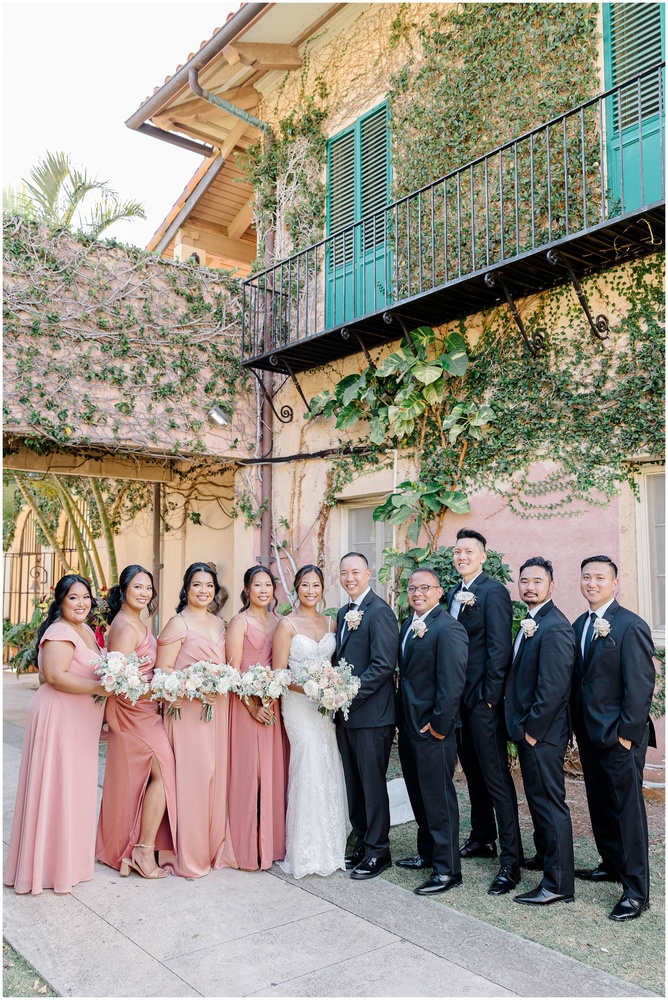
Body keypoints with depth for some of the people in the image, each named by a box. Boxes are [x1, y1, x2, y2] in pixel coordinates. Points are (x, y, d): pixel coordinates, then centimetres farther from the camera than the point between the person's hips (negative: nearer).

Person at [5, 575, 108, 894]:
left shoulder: (87, 630, 14)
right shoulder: (60, 632, -16)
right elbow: (54, 675, -26)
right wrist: (98, 687, -24)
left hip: (81, 720, 9)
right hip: (58, 717, -9)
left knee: (77, 787, 17)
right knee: (56, 787, 0)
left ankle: (71, 855, 31)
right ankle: (51, 864, 14)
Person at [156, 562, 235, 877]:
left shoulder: (220, 624, 15)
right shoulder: (178, 624, -5)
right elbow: (162, 669, -9)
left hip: (218, 709, 6)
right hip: (188, 710, -6)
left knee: (217, 775, 9)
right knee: (191, 776, -4)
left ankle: (215, 847, 23)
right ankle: (188, 855, 9)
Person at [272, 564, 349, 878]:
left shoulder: (330, 622, 10)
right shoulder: (287, 624, -5)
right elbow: (278, 673, -7)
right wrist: (308, 687, -21)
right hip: (299, 703, -5)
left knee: (329, 772, 8)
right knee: (310, 769, -7)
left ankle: (330, 846, 24)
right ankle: (308, 852, 7)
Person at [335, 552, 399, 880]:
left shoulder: (379, 611, -14)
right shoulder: (344, 613, 13)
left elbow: (384, 665, -20)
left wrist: (351, 693, -20)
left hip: (371, 714, -8)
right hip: (346, 713, 8)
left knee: (372, 783, 4)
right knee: (354, 783, 16)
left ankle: (378, 850, 18)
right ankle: (362, 843, 30)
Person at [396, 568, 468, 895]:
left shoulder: (448, 629, -17)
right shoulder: (408, 625, 11)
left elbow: (452, 683, -20)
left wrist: (439, 725, -18)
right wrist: (402, 718, 12)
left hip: (433, 730, -9)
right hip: (408, 726, 9)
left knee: (439, 798, 1)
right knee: (419, 795, 19)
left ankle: (447, 869, 13)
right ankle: (427, 853, 35)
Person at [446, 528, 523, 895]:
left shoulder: (493, 591, -13)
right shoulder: (454, 593, 12)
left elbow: (500, 648, -17)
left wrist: (489, 696, -17)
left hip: (483, 700, -8)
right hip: (458, 698, 8)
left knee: (496, 778, -3)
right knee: (474, 773, 19)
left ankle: (510, 860, 5)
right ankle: (482, 839, 33)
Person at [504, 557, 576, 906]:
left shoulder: (554, 627, -20)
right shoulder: (530, 624, 11)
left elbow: (553, 688, -24)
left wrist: (531, 730, -18)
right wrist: (520, 726, 12)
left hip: (542, 733, -10)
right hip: (528, 729, 10)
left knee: (550, 802, -1)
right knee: (538, 798, 23)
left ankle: (558, 883, 9)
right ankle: (545, 855, 40)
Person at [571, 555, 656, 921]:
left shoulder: (631, 626, -14)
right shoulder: (579, 625, 9)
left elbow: (640, 685, -16)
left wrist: (627, 733, -17)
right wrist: (577, 724, 9)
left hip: (619, 736, -7)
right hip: (588, 732, 7)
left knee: (628, 808, 1)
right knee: (600, 804, 18)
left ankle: (636, 890, 11)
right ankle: (612, 864, 35)